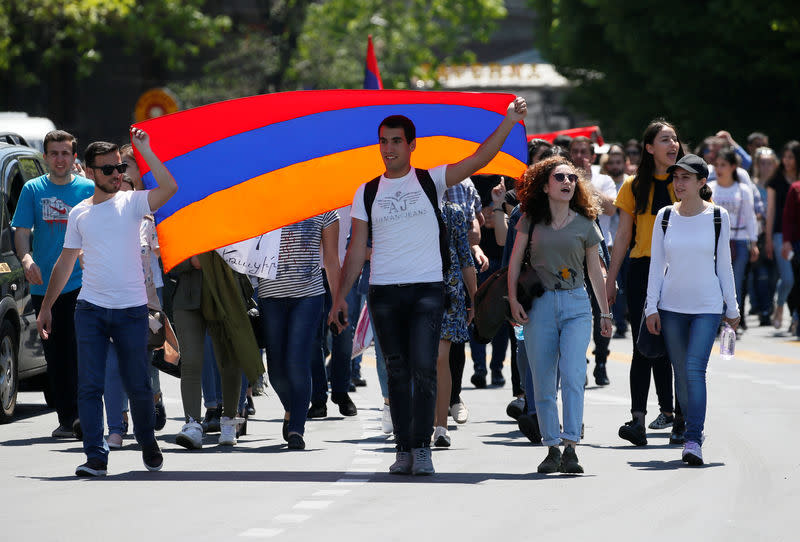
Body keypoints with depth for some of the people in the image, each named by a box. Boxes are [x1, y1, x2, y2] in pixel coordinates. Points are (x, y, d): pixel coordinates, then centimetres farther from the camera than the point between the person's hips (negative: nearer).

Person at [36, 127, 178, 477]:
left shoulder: (131, 203, 2)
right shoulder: (79, 214, 9)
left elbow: (169, 188, -17)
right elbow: (66, 262, 16)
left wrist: (144, 149, -17)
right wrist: (46, 306, 16)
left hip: (131, 310, -2)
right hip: (91, 310, 2)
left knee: (138, 386, 5)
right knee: (89, 386, -6)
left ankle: (148, 444, 27)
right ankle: (95, 457, -5)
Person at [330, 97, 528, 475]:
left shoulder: (431, 181, 5)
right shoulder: (367, 193, 10)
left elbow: (478, 160, -5)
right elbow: (357, 249, 11)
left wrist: (509, 122, -14)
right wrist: (341, 295, 5)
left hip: (427, 288, -2)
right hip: (384, 292, 2)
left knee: (424, 368, -12)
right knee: (397, 371, 4)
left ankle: (422, 447, -8)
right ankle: (403, 448, 9)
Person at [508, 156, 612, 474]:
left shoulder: (585, 225, 7)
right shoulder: (531, 221, 6)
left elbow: (595, 271, 14)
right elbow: (515, 261, 8)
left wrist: (605, 312, 17)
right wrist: (513, 300, -3)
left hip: (576, 304, -1)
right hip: (540, 305, 1)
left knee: (572, 375, -17)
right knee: (543, 384, 2)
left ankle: (570, 448, -19)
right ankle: (552, 449, 10)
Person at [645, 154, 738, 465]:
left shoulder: (718, 217, 1)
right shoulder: (665, 217, 4)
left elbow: (723, 264, 6)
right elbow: (656, 264, 6)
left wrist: (732, 308, 7)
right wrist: (652, 307, 1)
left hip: (707, 306, -2)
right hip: (672, 306, 2)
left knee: (695, 369, -15)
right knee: (681, 373, 5)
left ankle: (694, 440, -18)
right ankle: (693, 432, 19)